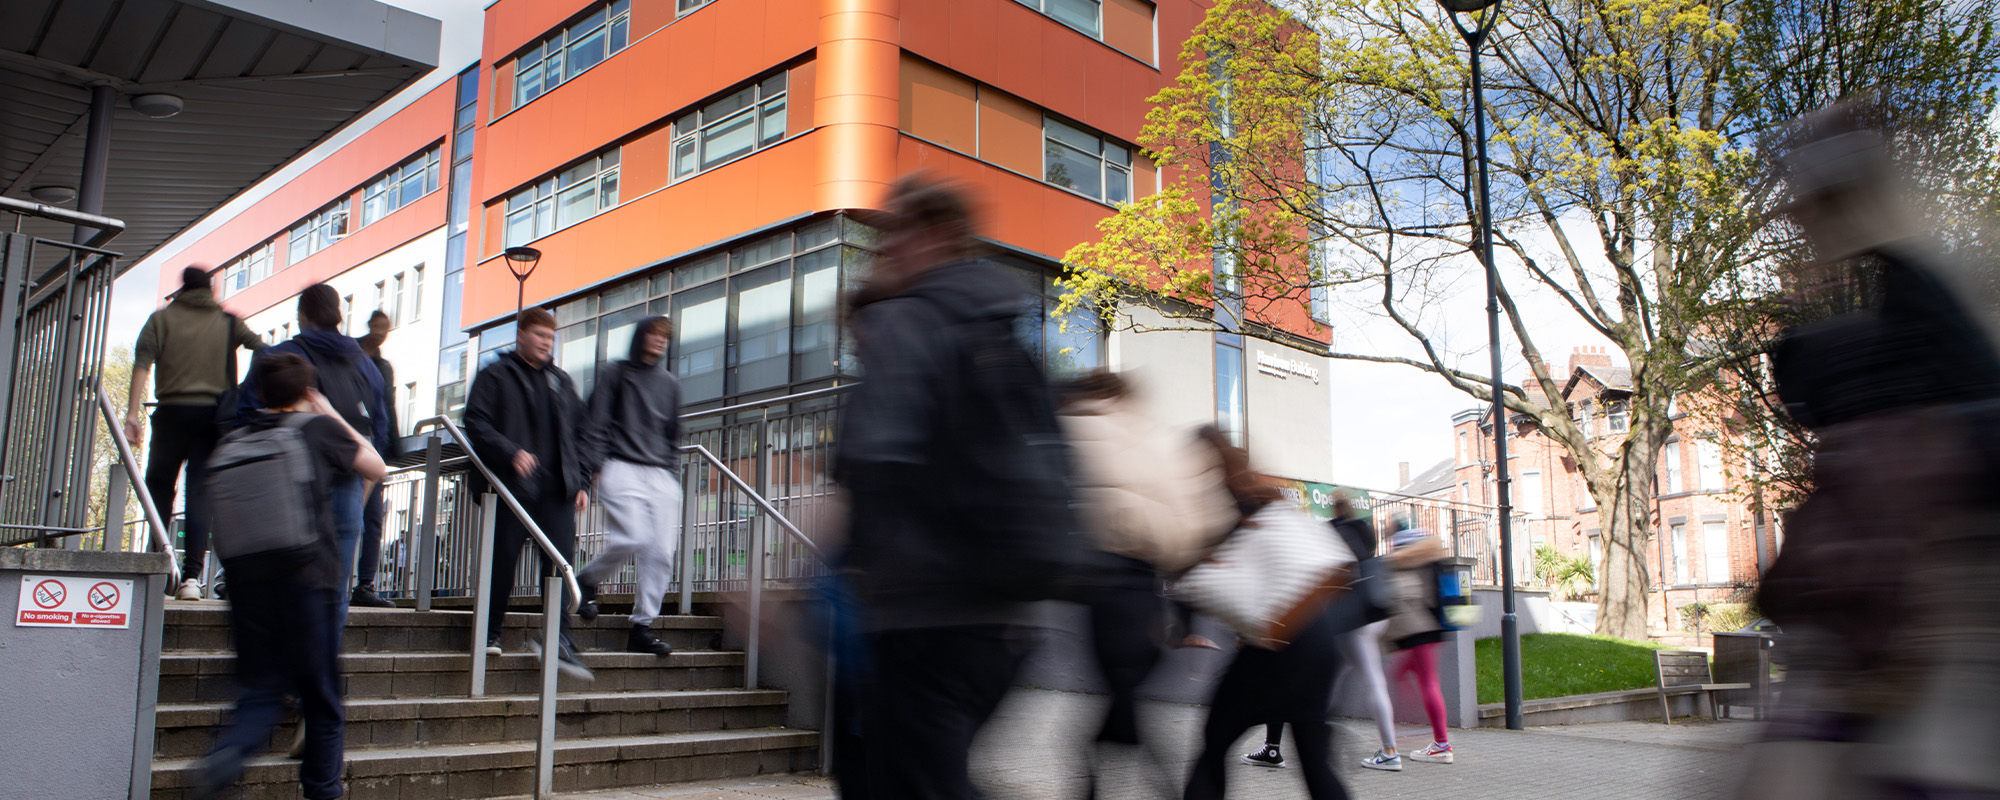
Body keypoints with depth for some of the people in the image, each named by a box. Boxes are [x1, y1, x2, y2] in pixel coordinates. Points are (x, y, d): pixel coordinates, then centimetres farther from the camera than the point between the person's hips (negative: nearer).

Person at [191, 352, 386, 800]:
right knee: (321, 695, 8)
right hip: (307, 580, -3)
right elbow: (376, 468, 12)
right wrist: (333, 416, 18)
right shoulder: (318, 428, 0)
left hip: (247, 581, 3)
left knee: (262, 688, 10)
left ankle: (228, 751, -16)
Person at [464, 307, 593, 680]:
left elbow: (578, 435, 21)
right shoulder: (495, 376, 6)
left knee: (561, 563, -6)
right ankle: (490, 633, 19)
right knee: (503, 561, 1)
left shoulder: (562, 382, 21)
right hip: (512, 487, -3)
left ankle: (561, 641, -6)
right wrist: (511, 453, -19)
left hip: (557, 488, 4)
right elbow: (476, 424, -5)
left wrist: (581, 481, 11)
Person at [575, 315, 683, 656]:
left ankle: (643, 626, -2)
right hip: (622, 469, -4)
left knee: (661, 552, -7)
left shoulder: (670, 383, 22)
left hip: (661, 475, 4)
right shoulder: (613, 374, 11)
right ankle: (587, 580, 7)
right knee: (632, 538, -21)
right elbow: (595, 423, 5)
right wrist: (596, 465, -5)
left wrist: (673, 472, 14)